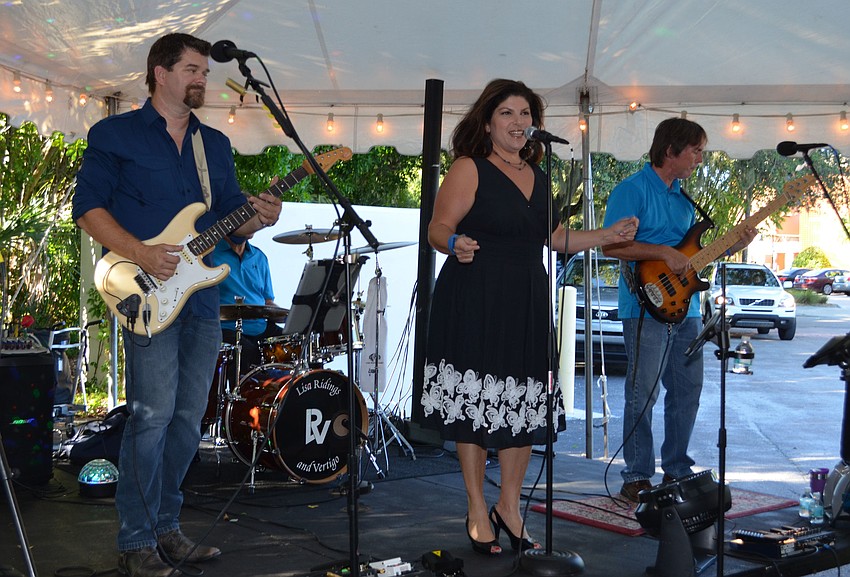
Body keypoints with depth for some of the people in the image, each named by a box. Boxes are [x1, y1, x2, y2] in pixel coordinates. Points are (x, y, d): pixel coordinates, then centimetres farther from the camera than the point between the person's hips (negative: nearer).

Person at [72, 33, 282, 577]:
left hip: (202, 297, 6)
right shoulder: (115, 134, 2)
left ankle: (165, 528, 21)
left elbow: (230, 213, 17)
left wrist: (258, 217, -6)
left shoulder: (216, 144, 18)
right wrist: (140, 253, -17)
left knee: (188, 419, 8)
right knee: (153, 415, -11)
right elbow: (88, 206, -4)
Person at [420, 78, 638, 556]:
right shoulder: (469, 169, -3)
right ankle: (477, 512, 15)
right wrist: (456, 244, -29)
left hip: (527, 305, 6)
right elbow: (438, 229, -8)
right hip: (475, 304, -6)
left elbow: (556, 237, 23)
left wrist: (609, 236, 16)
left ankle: (510, 507, 22)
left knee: (526, 408, 6)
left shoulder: (537, 175, 17)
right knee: (475, 405, 1)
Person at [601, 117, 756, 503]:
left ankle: (677, 471, 23)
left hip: (685, 310, 8)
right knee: (643, 394, -5)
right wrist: (664, 253, -20)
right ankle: (637, 478, 4)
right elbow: (611, 245, -17)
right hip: (647, 309, -8)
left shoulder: (683, 199, 19)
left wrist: (731, 247, 11)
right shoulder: (632, 191, -8)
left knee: (687, 392, 11)